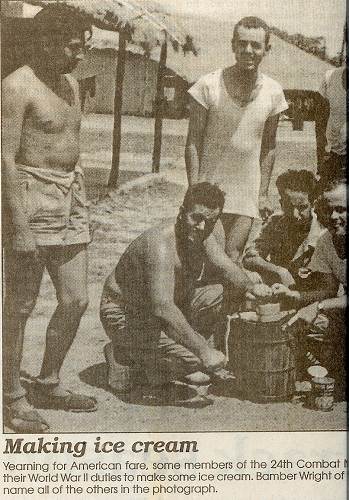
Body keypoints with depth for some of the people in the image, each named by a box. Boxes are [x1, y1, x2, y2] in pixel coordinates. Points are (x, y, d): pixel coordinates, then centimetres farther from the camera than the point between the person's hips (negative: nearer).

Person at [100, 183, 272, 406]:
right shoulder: (161, 244, -35)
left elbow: (223, 265, -1)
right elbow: (162, 308, -42)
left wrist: (249, 286, -21)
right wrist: (203, 350, -42)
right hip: (124, 313, -8)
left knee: (226, 291, -8)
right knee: (191, 360, -23)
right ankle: (126, 355, 2)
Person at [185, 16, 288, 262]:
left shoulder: (273, 93, 1)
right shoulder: (208, 86, -10)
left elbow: (268, 147, 9)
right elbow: (193, 142, -7)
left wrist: (263, 193, 6)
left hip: (247, 191, 2)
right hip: (210, 186, -2)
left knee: (232, 257, 4)